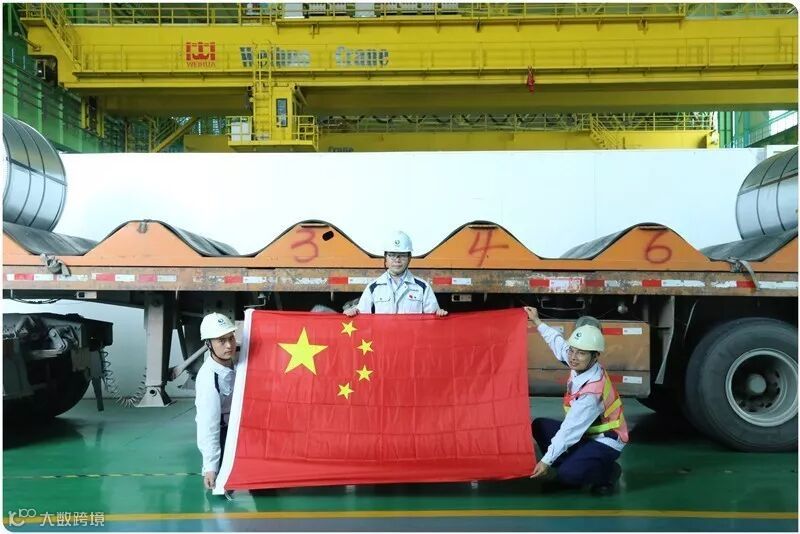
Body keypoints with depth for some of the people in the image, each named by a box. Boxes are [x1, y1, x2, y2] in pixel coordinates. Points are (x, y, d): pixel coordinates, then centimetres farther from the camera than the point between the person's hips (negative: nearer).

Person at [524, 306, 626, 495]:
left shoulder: (592, 393, -33)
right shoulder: (582, 366, -11)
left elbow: (569, 431, -30)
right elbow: (559, 343, 9)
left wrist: (546, 461, -25)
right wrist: (537, 322, 16)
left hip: (605, 441, -9)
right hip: (585, 431, 9)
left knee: (568, 474, -27)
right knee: (540, 426, 1)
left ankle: (608, 472, 2)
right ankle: (569, 466, 8)